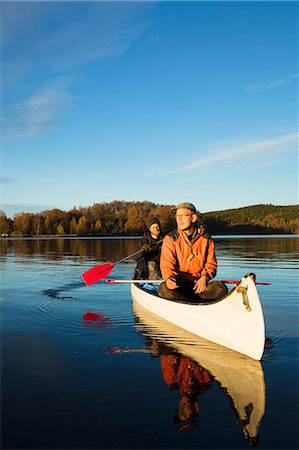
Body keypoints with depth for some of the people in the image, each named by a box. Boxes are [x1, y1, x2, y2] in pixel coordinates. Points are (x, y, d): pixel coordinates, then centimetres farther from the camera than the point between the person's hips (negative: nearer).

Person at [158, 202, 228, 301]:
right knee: (163, 289, -34)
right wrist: (169, 278, -33)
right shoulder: (170, 239, -2)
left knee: (221, 288, -25)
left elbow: (211, 263, 10)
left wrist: (205, 277, -10)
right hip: (178, 285, -2)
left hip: (199, 284, 2)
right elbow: (166, 264, -10)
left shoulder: (205, 238, 6)